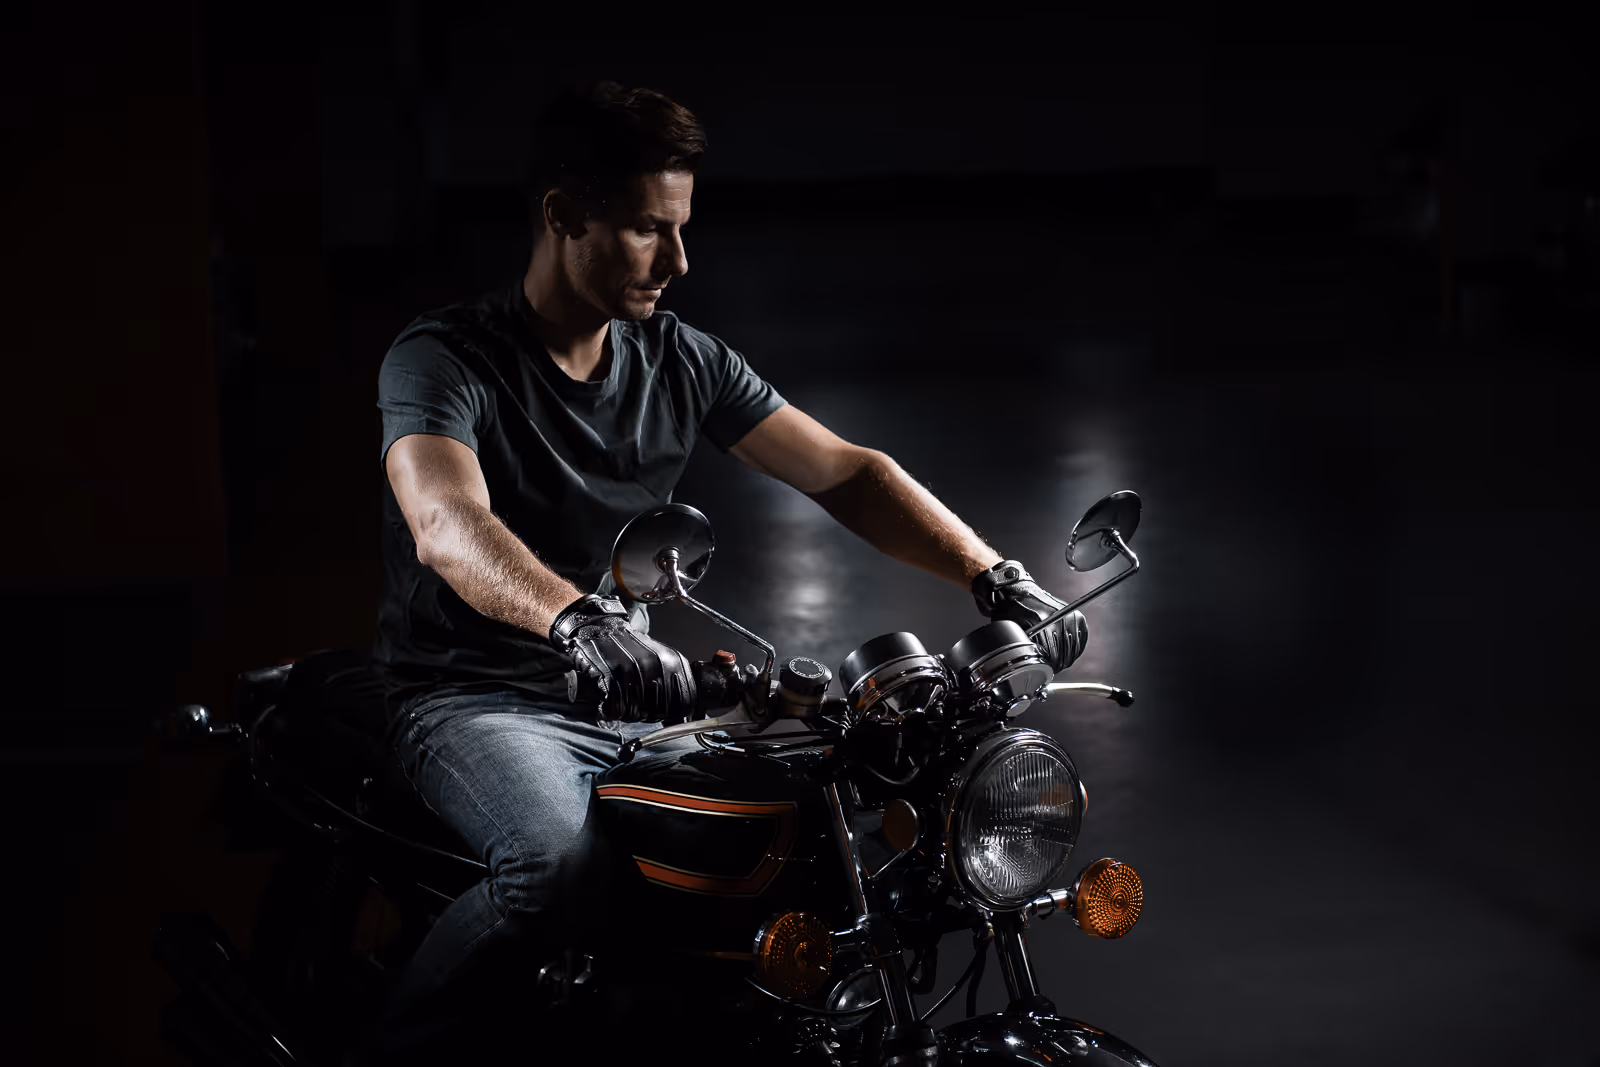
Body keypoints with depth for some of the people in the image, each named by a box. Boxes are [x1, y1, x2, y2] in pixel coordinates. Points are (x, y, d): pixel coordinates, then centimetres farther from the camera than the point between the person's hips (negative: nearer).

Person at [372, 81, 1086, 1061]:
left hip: (634, 701, 6)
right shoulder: (445, 358, -13)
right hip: (475, 699, -6)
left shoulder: (682, 360, 6)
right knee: (559, 859, -35)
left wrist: (993, 575, -12)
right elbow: (447, 526, -32)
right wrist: (578, 620, -52)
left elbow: (842, 472, 3)